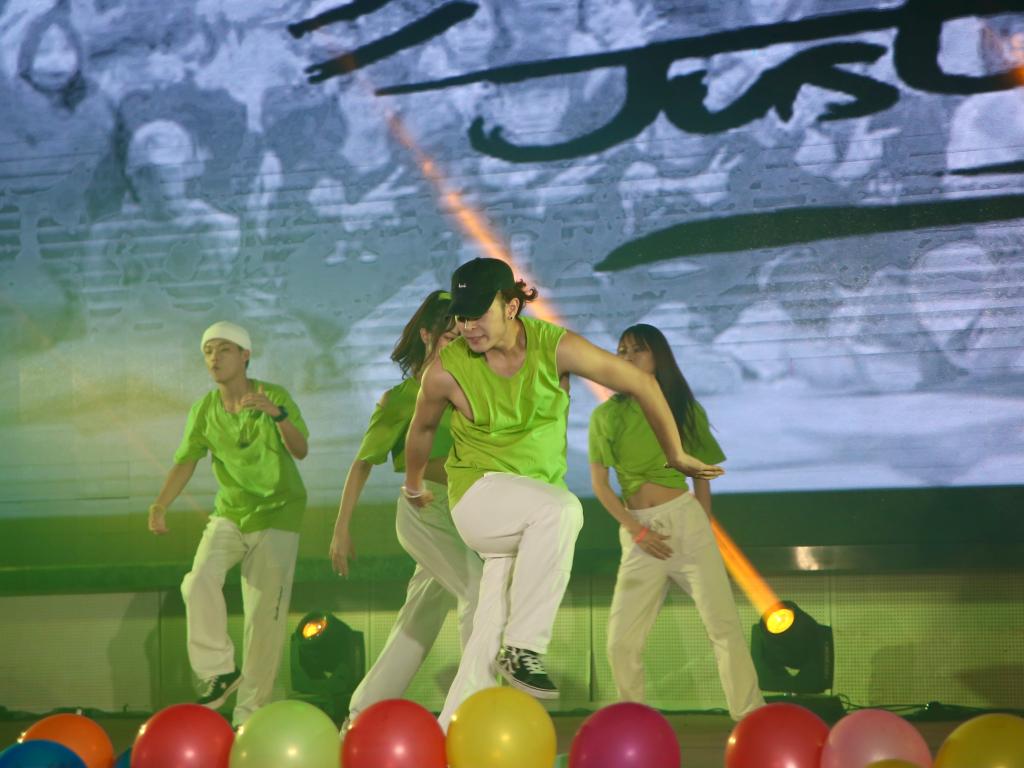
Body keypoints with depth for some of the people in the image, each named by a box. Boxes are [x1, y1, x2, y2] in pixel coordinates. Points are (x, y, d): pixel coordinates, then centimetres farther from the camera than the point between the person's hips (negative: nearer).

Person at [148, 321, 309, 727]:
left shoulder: (274, 396, -11)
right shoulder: (204, 409, 0)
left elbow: (300, 450, -23)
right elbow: (186, 460, -7)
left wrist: (277, 414, -41)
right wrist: (160, 505, -23)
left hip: (276, 515, -3)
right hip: (230, 513, 3)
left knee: (265, 616, -5)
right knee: (199, 583, -23)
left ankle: (249, 715, 4)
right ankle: (218, 670, -5)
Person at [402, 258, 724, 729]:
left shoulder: (555, 347, -13)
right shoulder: (446, 371, -13)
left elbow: (641, 384, -2)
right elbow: (422, 428, 9)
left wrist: (676, 455, 8)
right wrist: (413, 487, 25)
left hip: (538, 507, 3)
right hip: (478, 494, -3)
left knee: (492, 632, -3)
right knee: (561, 510, -36)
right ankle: (523, 649, -30)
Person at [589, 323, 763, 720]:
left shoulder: (685, 409, 7)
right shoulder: (607, 415, 4)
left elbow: (701, 477, 13)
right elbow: (599, 483, 2)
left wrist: (705, 527, 6)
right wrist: (636, 530, -7)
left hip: (685, 520, -1)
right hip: (638, 529, 1)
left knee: (723, 624, -8)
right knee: (621, 642, -1)